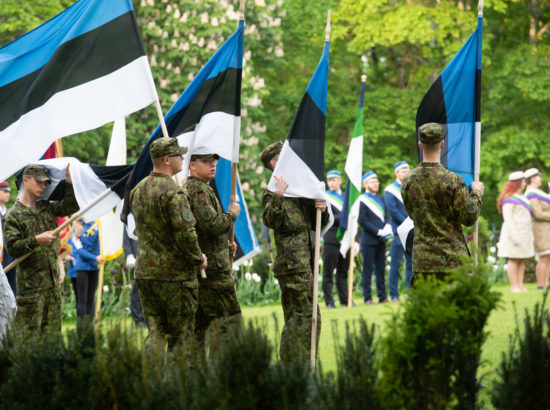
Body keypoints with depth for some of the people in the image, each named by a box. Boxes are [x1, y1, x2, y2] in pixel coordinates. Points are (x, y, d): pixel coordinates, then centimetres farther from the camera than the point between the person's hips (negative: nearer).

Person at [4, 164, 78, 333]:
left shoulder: (47, 207, 15)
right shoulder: (13, 215, -5)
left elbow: (70, 206, 8)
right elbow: (12, 248, -12)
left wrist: (69, 183, -2)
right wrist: (36, 241, -23)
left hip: (53, 280, 6)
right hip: (30, 283, -6)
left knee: (52, 330, 7)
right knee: (29, 331, -8)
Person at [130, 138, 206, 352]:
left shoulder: (137, 190, 10)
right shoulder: (173, 192, -17)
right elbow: (186, 233, -21)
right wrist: (199, 258, -7)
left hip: (144, 272, 7)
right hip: (175, 274, -7)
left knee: (155, 331, 8)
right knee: (180, 335, 4)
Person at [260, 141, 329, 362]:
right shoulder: (272, 192, -4)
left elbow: (318, 224, 20)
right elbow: (272, 221, -20)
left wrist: (322, 209, 0)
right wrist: (277, 197, -33)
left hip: (305, 260, 8)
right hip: (293, 262, -8)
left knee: (294, 318, 10)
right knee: (307, 315, -13)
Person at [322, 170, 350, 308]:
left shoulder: (346, 197, 19)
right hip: (332, 239, -5)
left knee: (343, 272, 7)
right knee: (328, 272, -4)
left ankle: (344, 300, 10)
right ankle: (329, 301, -2)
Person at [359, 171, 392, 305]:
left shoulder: (380, 199, 16)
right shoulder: (362, 200, -7)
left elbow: (385, 216, 20)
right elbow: (362, 221, -12)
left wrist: (387, 227, -2)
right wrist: (378, 232, -14)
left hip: (381, 240, 7)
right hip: (369, 240, -7)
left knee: (381, 269, 9)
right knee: (367, 270, -2)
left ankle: (382, 297, 13)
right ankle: (367, 298, 0)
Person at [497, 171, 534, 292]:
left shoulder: (521, 198, 20)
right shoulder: (509, 198, -10)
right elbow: (508, 218, -15)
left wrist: (531, 235, 20)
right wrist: (514, 236, -21)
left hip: (524, 234, 9)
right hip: (514, 232, -9)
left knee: (522, 260, 6)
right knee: (514, 260, -7)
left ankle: (520, 285, 9)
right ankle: (514, 286, -6)